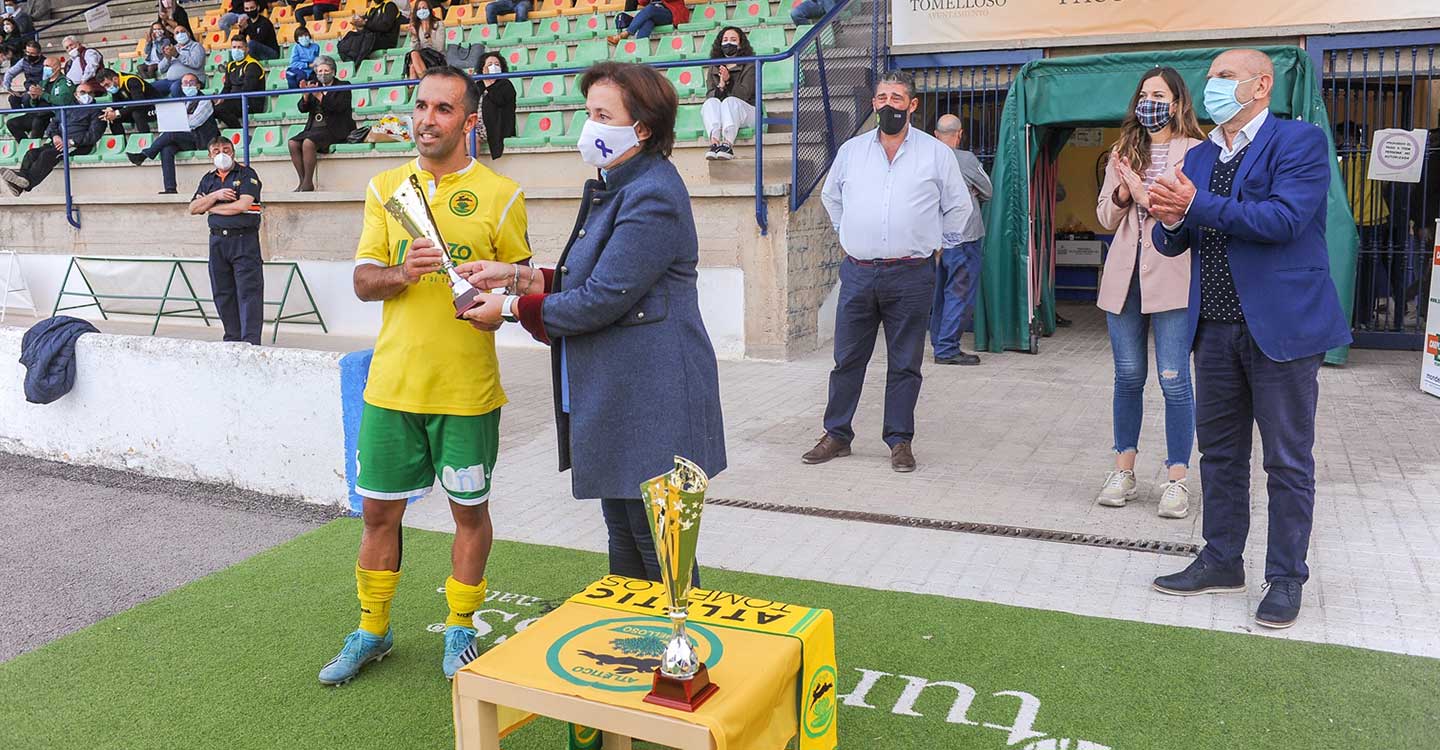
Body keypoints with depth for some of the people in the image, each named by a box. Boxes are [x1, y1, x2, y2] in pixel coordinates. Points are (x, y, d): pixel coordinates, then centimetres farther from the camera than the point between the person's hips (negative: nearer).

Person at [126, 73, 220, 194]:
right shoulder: (184, 102, 23)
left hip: (201, 139, -6)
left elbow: (193, 122, -12)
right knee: (166, 149, -23)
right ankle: (170, 189, -32)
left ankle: (143, 155, -14)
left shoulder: (205, 101, 0)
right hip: (186, 139, 6)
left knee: (170, 134, -28)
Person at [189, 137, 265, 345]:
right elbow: (193, 208, 9)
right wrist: (215, 196, -7)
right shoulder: (208, 179, 17)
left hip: (244, 240, -6)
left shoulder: (247, 174, -1)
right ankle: (232, 339, 18)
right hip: (217, 240, 6)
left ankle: (251, 341, -11)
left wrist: (210, 207, -1)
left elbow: (242, 205, -15)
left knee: (248, 292, -9)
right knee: (223, 294, 9)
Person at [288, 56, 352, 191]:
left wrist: (319, 96, -20)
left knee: (308, 143, -30)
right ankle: (302, 181, -16)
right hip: (313, 128, 6)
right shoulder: (315, 86, 19)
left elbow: (338, 107, -13)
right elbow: (303, 108, 11)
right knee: (293, 143, -19)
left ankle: (308, 183, -24)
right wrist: (306, 95, -9)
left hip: (333, 130, -6)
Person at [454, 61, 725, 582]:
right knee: (622, 530, 21)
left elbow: (602, 299, -22)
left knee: (656, 544, 3)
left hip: (649, 400, -10)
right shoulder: (612, 189, 14)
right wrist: (518, 275, 4)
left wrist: (511, 308, -10)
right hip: (613, 399, 10)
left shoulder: (651, 197, -19)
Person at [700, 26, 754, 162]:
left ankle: (728, 144, -55)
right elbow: (709, 95, 3)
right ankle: (714, 142, -52)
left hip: (745, 111, -3)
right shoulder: (714, 69, 19)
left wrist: (728, 81, -20)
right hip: (721, 117, 3)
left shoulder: (749, 66, 8)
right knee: (711, 102, -27)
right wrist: (721, 86, -17)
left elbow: (744, 94, -6)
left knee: (730, 101, -33)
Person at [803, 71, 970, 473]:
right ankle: (836, 435, 17)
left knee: (905, 364, 5)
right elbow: (830, 196, 26)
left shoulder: (937, 153, 4)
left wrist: (938, 243, 12)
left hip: (911, 276, -2)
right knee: (846, 360, 6)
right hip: (857, 272, 2)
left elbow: (958, 206, 14)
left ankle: (900, 441, 15)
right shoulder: (851, 150, 10)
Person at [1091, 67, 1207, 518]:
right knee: (1128, 376, 10)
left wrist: (1144, 195, -13)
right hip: (1125, 275, 5)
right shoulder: (1124, 153, 15)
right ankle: (1124, 468, 20)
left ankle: (1177, 477, 7)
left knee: (1174, 380, -3)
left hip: (1172, 275, -4)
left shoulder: (1195, 152, 0)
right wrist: (1121, 196, -4)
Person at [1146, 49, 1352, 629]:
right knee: (1219, 453, 14)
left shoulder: (1301, 142, -6)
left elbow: (1284, 217, -21)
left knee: (1288, 460, 4)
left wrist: (1198, 206, -20)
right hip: (1215, 327, 6)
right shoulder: (1199, 157, 13)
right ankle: (1221, 561, 27)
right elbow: (1172, 243, 11)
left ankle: (1285, 577, 16)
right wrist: (1170, 221, -12)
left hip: (1281, 325, -6)